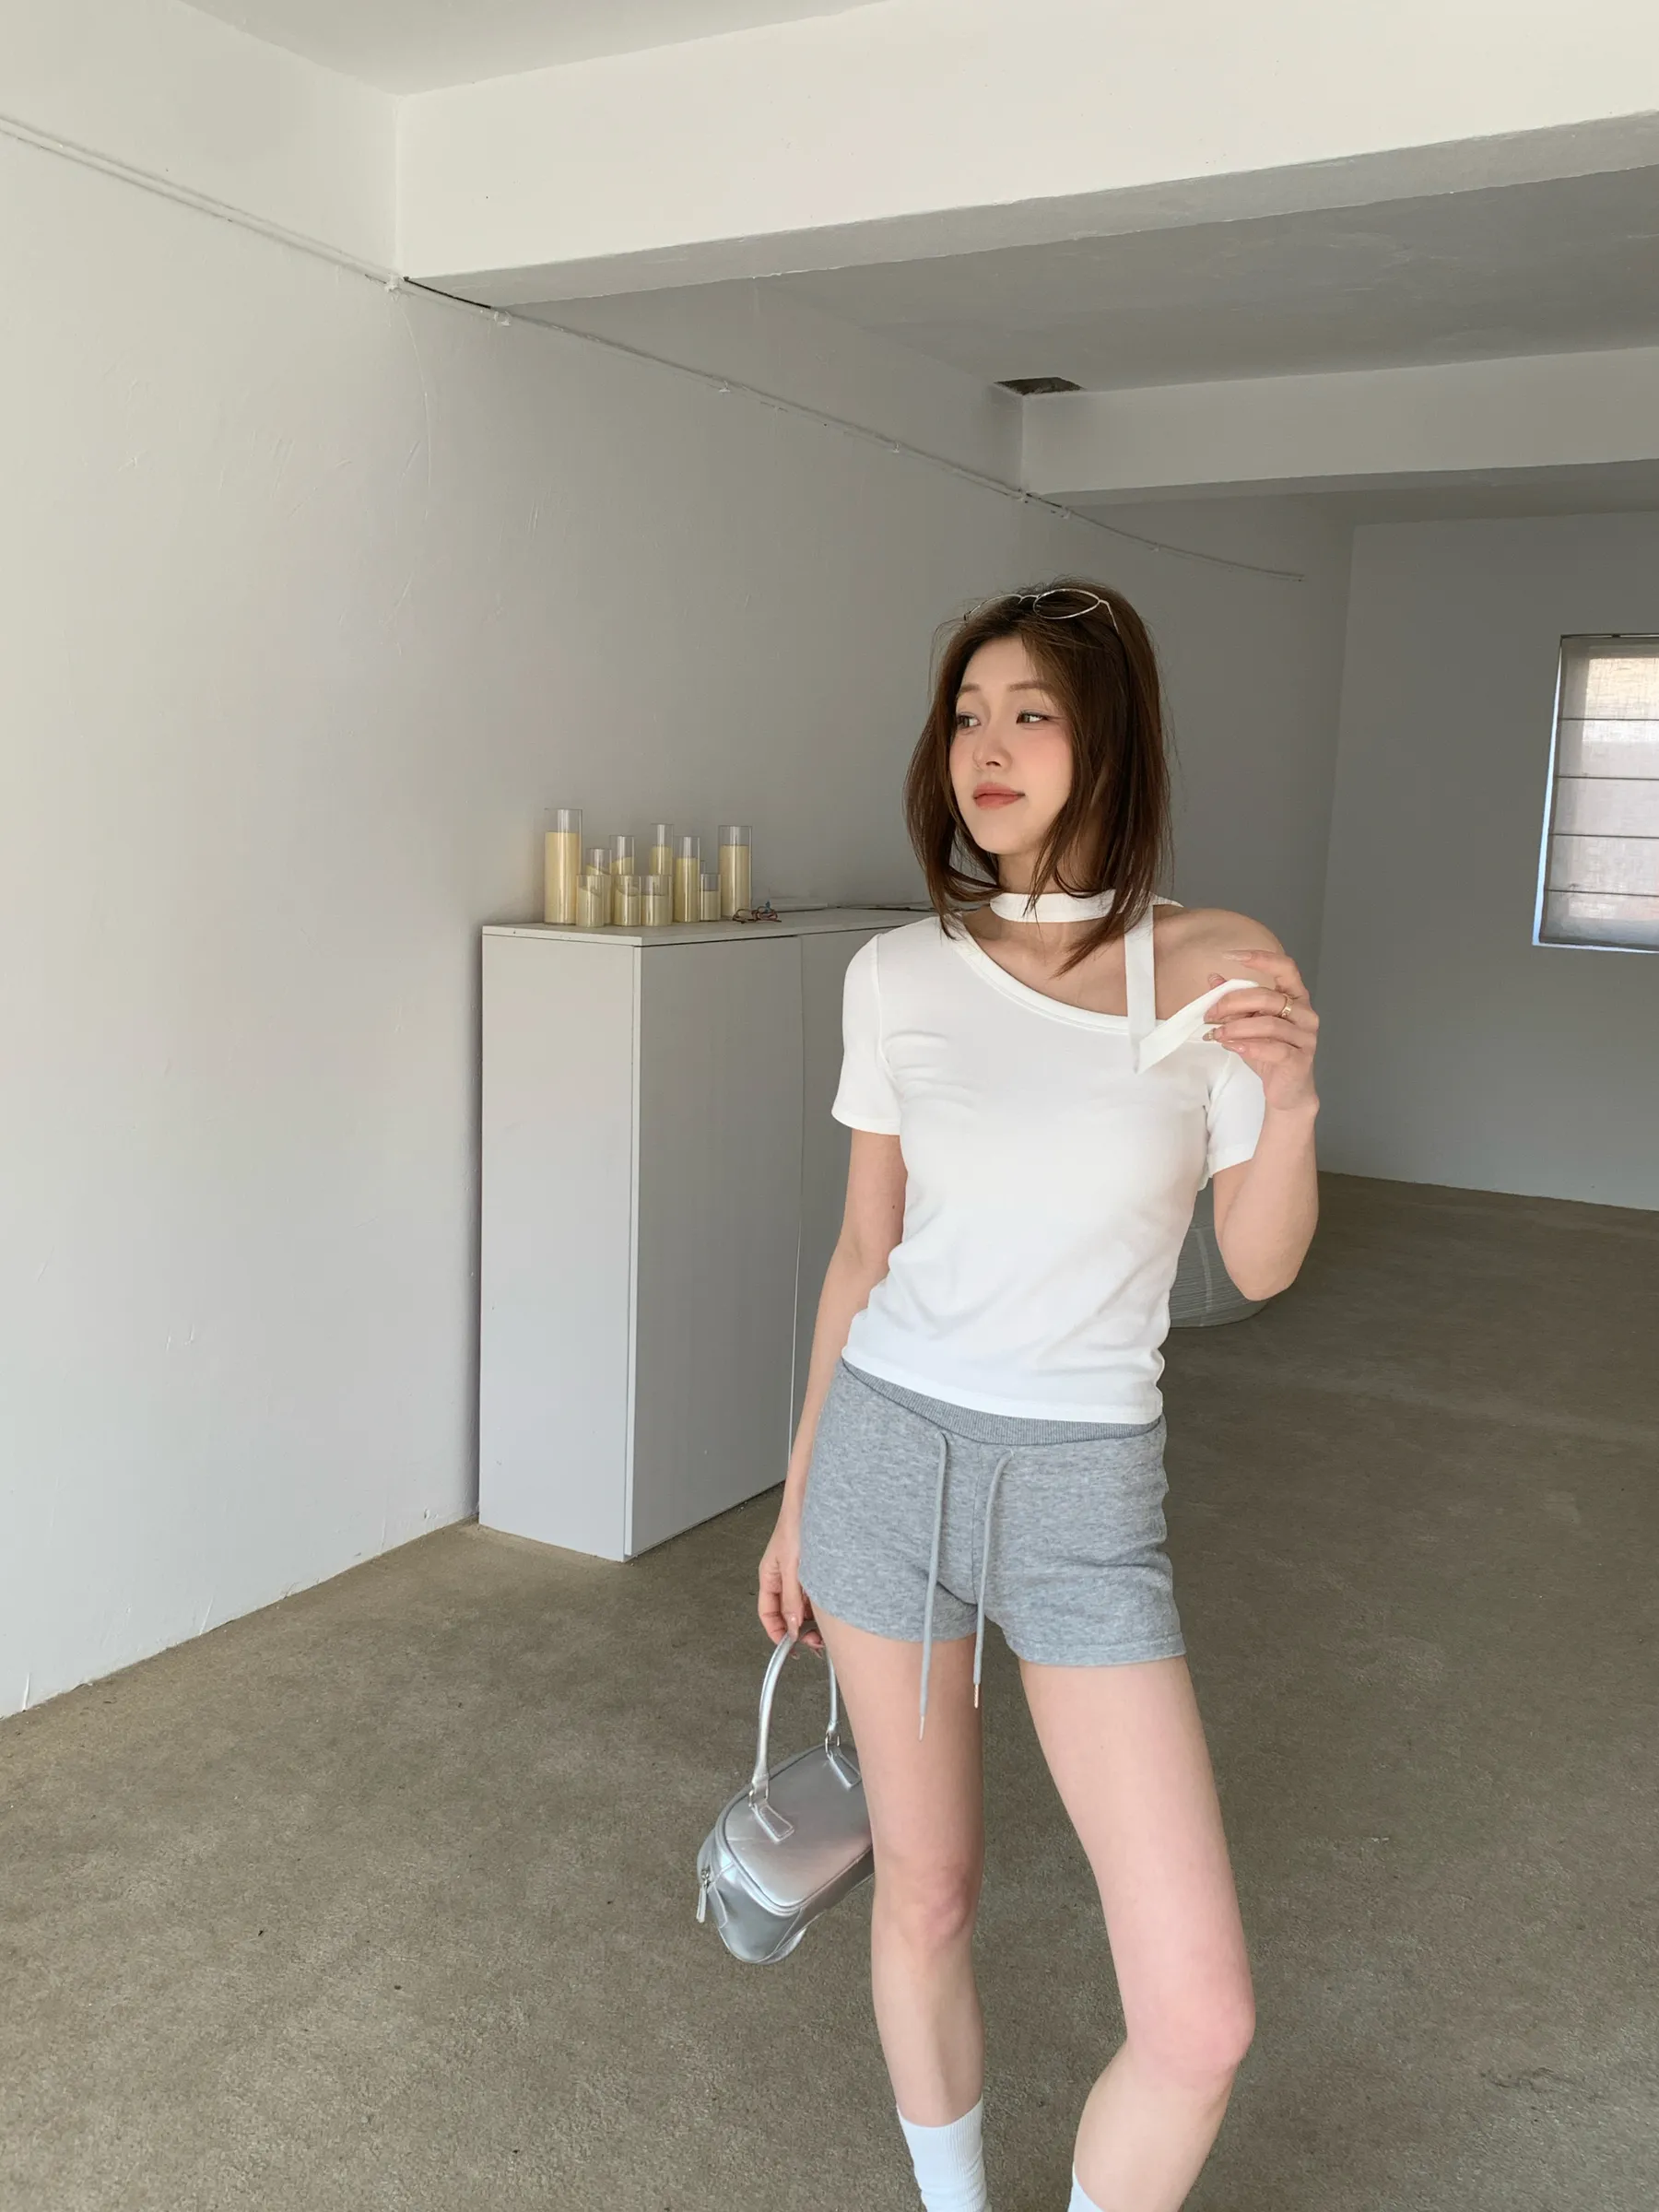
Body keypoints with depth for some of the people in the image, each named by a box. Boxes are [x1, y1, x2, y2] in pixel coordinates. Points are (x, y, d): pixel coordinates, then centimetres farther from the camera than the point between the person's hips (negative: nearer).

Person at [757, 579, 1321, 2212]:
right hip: (891, 1457, 1)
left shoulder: (1211, 968, -7)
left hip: (1087, 1490, -1)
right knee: (925, 1893, 16)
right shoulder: (898, 976, -2)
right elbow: (864, 1249, 8)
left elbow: (1258, 1268, 2)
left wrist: (1289, 1101, -18)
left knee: (1200, 2019, -3)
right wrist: (796, 1497, 13)